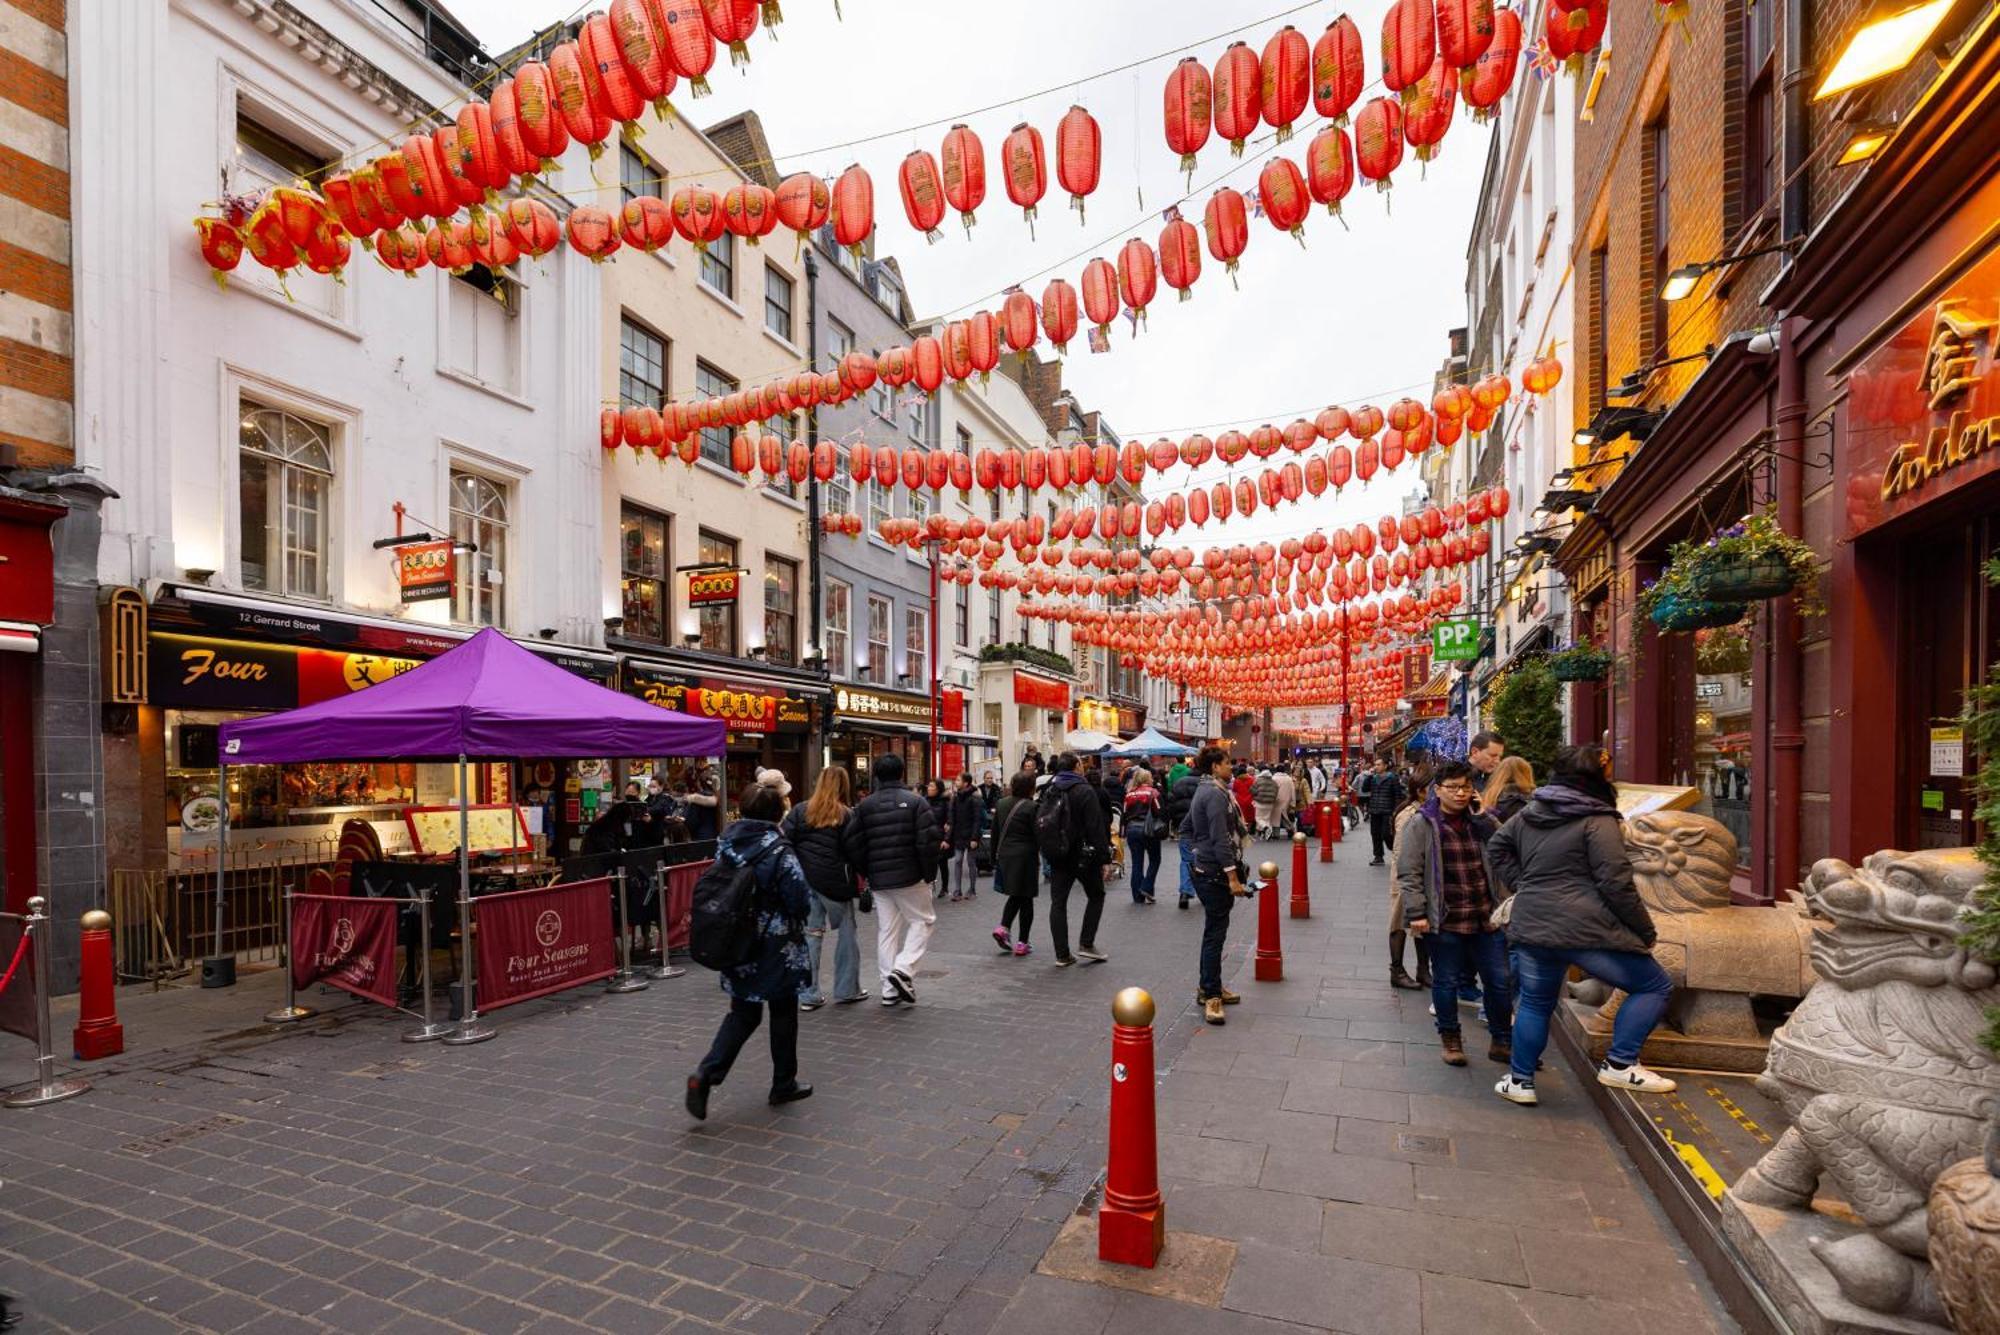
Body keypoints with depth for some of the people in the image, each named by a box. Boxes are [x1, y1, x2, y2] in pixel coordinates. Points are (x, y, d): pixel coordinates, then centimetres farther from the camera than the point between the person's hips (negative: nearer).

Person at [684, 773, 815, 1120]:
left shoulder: (726, 843, -3)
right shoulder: (778, 850, -20)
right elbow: (801, 901, -17)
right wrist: (799, 911, 4)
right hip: (777, 946, -5)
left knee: (742, 1013, 17)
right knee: (783, 1012, 13)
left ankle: (706, 1073, -1)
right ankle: (784, 1084, 26)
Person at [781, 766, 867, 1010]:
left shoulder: (799, 811, 3)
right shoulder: (847, 815, -6)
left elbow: (785, 842, -1)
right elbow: (854, 851, -8)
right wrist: (859, 875, 6)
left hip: (804, 880, 4)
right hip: (834, 881, -3)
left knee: (811, 934, 10)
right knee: (846, 932, 12)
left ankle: (809, 994, 12)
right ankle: (847, 989, 19)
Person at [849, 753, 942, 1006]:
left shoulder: (864, 806, 3)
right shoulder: (915, 802, -7)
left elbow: (854, 845, 2)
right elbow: (928, 842, -12)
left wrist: (865, 874, 13)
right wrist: (930, 874, -1)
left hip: (878, 880, 4)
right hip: (910, 878, -4)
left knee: (886, 929, 11)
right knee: (922, 920, 11)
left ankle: (890, 988, 13)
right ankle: (903, 969, -8)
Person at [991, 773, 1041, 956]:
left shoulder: (1002, 804, 7)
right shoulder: (1031, 807, -12)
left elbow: (995, 833, 11)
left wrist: (995, 857, 19)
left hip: (1004, 855, 6)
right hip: (1025, 856, -6)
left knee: (1015, 895, 21)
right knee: (1026, 898, 4)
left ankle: (1003, 927, 3)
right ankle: (1021, 943, 6)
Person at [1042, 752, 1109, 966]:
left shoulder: (1049, 792, 8)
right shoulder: (1085, 791, -12)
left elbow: (1040, 824, 11)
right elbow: (1096, 828, -16)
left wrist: (1047, 852, 16)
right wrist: (1103, 858, -11)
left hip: (1057, 858, 5)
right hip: (1082, 856, -5)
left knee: (1058, 903, 7)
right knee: (1096, 896, 15)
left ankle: (1062, 954, 6)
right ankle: (1086, 944, 10)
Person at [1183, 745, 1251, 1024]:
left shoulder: (1204, 791, 14)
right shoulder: (1216, 794, -17)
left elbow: (1186, 829, 21)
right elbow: (1221, 839, -22)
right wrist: (1232, 876, -22)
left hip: (1204, 868, 10)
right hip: (1215, 872, -10)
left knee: (1215, 930, 17)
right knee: (1216, 932, -6)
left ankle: (1208, 986, 27)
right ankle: (1211, 996, -1)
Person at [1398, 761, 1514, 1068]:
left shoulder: (1480, 822, 7)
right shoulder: (1422, 824, -7)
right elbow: (1409, 872, -10)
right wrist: (1417, 913, -14)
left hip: (1486, 917, 5)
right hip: (1446, 920, -4)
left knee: (1499, 980, 11)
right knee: (1446, 982, 8)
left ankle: (1502, 1042, 29)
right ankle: (1450, 1040, 27)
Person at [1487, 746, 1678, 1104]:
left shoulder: (1530, 812, 11)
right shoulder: (1598, 821, -10)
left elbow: (1496, 848, 22)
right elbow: (1616, 883, -13)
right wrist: (1646, 931, -3)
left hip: (1531, 926, 7)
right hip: (1587, 929, -6)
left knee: (1535, 1003, 19)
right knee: (1655, 986, 11)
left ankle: (1519, 1081, 23)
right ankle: (1620, 1065, 7)